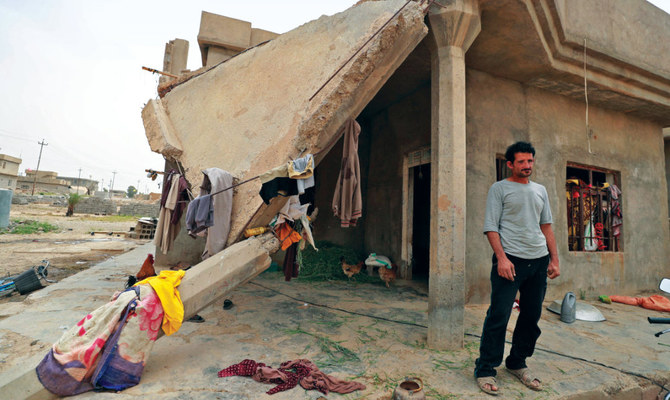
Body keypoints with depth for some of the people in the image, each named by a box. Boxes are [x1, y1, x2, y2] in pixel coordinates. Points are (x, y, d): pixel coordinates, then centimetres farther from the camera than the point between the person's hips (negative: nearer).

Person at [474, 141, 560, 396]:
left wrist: (554, 259, 12)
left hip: (539, 260, 6)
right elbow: (490, 226, -7)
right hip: (511, 259, -6)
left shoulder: (540, 190, 17)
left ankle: (517, 364, 28)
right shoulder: (499, 189, 1)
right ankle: (485, 370, 4)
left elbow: (546, 227, 19)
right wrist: (501, 257, -17)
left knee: (532, 316, 11)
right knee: (498, 315, -7)